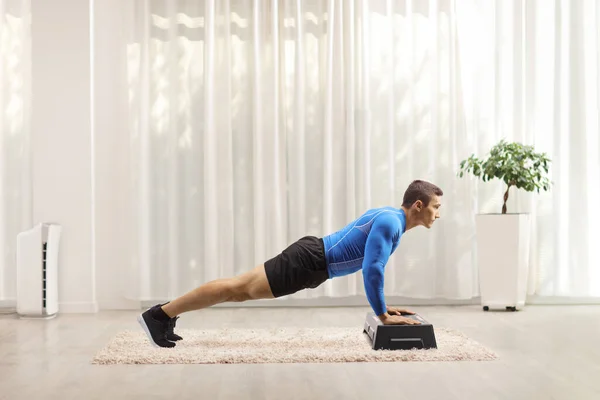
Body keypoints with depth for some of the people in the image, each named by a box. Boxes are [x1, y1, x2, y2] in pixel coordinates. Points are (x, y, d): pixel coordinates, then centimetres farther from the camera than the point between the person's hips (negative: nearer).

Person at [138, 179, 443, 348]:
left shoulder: (389, 218, 13)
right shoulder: (390, 223, -19)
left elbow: (373, 266, 25)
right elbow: (372, 269, -27)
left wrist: (382, 304, 22)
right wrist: (383, 315, -19)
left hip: (313, 257, 9)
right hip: (309, 261, -9)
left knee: (243, 289, 12)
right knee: (239, 288, -7)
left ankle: (168, 311, 19)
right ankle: (160, 314, -2)